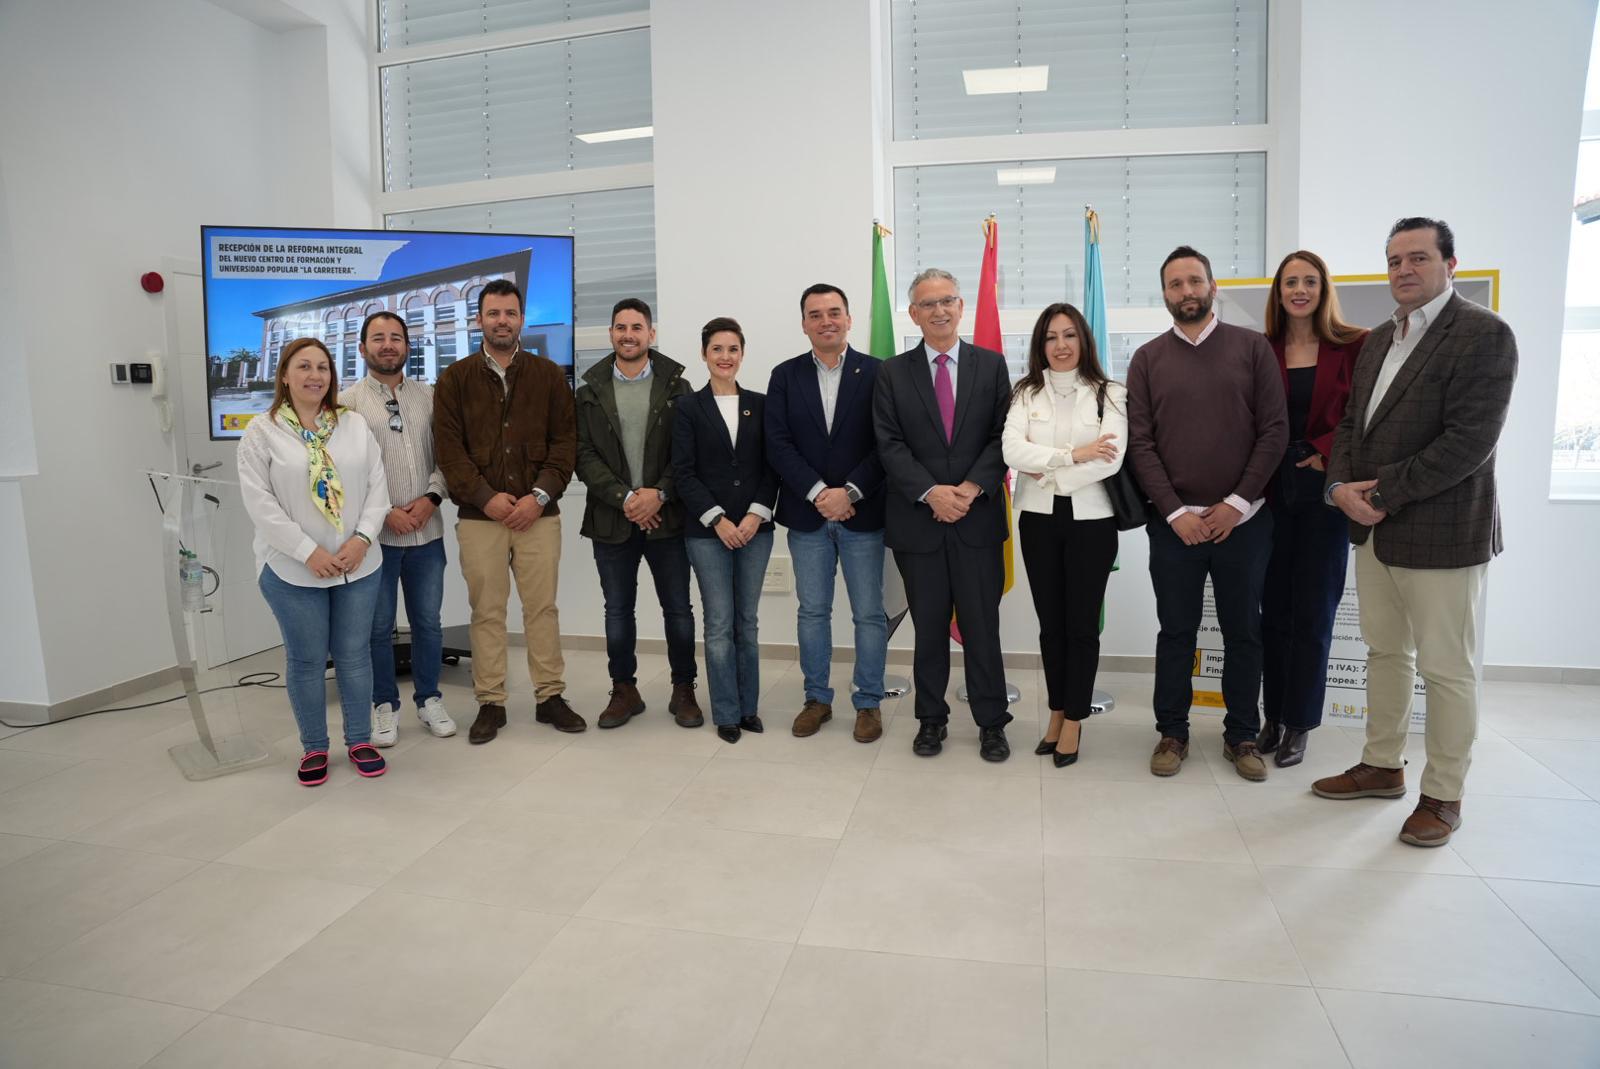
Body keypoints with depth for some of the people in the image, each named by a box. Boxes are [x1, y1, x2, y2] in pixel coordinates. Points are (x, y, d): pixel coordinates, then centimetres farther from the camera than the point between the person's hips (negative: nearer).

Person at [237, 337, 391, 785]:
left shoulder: (355, 425, 6)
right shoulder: (261, 431, -2)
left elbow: (377, 487, 3)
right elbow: (259, 502, -8)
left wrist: (362, 538, -11)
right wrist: (308, 552, -15)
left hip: (358, 564, 2)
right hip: (293, 569, -2)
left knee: (354, 654, 9)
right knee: (306, 660, 7)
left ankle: (360, 741, 23)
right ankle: (313, 748, 22)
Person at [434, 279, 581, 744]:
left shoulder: (549, 375, 8)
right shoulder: (454, 379, 7)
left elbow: (565, 443, 3)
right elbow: (449, 448, 0)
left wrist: (539, 496, -9)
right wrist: (485, 497, -11)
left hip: (538, 513, 0)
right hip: (479, 515, 0)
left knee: (542, 607, 5)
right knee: (486, 611, 4)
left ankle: (550, 696, 16)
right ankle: (490, 703, 14)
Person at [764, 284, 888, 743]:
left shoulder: (876, 373, 0)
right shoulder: (785, 376, 5)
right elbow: (778, 445, -3)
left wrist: (849, 492, -15)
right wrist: (819, 493, -14)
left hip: (862, 513, -1)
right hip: (807, 515, 2)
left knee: (869, 614, 5)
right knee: (812, 613, 11)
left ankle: (869, 702, 20)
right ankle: (817, 698, 25)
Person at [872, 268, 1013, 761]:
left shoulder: (991, 364, 7)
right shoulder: (893, 372, 5)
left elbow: (1002, 436, 1)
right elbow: (890, 445, -3)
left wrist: (971, 488, -13)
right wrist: (931, 493, -14)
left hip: (978, 517, 0)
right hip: (918, 519, 0)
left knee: (982, 624, 6)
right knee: (929, 626, 10)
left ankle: (991, 722, 19)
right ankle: (931, 718, 24)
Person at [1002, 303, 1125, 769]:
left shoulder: (1109, 394, -1)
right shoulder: (1025, 393, 4)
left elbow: (1111, 460, -15)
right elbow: (1011, 450, -12)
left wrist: (1048, 473, -13)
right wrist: (1073, 455, -18)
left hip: (1091, 520, -2)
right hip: (1039, 519, 2)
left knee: (1082, 623, 5)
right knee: (1051, 622, 11)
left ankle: (1073, 721, 18)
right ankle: (1057, 712, 25)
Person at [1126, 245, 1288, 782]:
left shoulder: (1252, 347, 3)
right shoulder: (1148, 359, 4)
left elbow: (1274, 429, -2)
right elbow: (1140, 443, -1)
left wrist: (1236, 503, -9)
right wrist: (1176, 512, -9)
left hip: (1242, 520, 0)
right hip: (1174, 522, 0)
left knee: (1243, 631, 10)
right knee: (1176, 632, 8)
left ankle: (1242, 735, 24)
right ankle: (1172, 732, 22)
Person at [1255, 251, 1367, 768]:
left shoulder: (1353, 346, -2)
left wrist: (1325, 455, -15)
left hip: (1324, 492, -2)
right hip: (1272, 492, 2)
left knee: (1313, 613, 5)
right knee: (1274, 609, 8)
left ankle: (1299, 724, 17)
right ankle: (1273, 715, 21)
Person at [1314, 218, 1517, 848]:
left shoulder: (1484, 335, -11)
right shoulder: (1378, 340, 13)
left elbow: (1468, 442, -20)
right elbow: (1350, 422, 14)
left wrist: (1379, 494, -17)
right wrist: (1341, 486, -4)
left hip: (1440, 534, -7)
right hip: (1373, 530, 8)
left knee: (1447, 669, 4)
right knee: (1385, 652, 17)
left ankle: (1443, 796, 18)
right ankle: (1383, 767, 31)